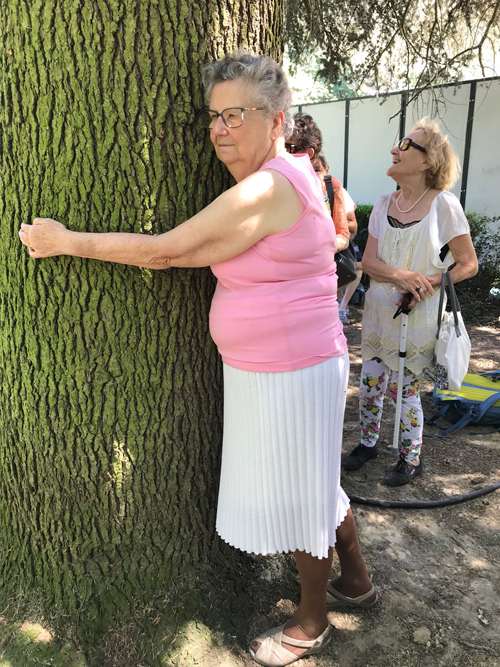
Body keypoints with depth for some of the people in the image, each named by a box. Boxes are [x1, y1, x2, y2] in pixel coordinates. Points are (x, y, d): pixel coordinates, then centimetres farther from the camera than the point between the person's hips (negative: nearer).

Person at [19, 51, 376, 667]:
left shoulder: (268, 189, -23)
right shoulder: (291, 173, 10)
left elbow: (164, 252, -22)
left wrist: (66, 241, -13)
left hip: (289, 377, -10)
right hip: (280, 368, 10)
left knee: (296, 493, 9)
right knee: (313, 480, 24)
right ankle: (356, 580, 47)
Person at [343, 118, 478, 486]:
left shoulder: (444, 205, -11)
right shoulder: (385, 204, 3)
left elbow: (468, 265, -6)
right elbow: (369, 261, -3)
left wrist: (428, 284, -20)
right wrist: (400, 275, -22)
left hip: (418, 314, -5)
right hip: (379, 308, 5)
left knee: (404, 386, 4)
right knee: (370, 382, 11)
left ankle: (412, 459, 26)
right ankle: (368, 442, 35)